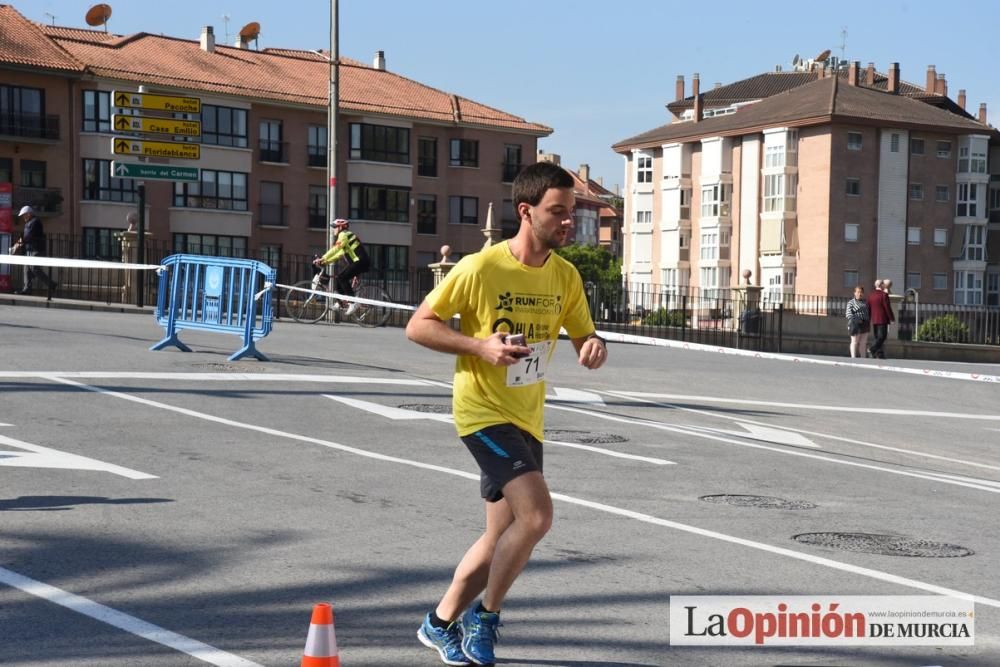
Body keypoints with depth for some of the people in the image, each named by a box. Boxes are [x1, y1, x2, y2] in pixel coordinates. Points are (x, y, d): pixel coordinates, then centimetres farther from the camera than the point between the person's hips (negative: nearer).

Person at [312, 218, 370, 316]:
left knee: (342, 277, -19)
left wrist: (322, 259, -18)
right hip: (361, 262, 10)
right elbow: (339, 254, 23)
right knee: (338, 278, 10)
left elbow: (335, 249, -17)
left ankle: (353, 303, -21)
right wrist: (326, 262, 14)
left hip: (360, 262, -10)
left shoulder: (344, 235, -6)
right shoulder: (346, 236, 25)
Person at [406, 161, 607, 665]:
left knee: (504, 537, 13)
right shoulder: (480, 268, -15)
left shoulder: (566, 276, 2)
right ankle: (485, 617, 1)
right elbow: (418, 326, -10)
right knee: (536, 516, -21)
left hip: (527, 419, 7)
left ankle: (442, 623, 32)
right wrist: (481, 346, -22)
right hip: (482, 411, -7)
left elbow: (584, 336, 12)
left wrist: (594, 348, -13)